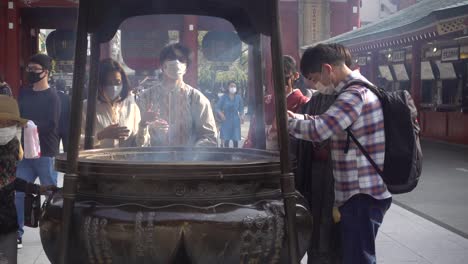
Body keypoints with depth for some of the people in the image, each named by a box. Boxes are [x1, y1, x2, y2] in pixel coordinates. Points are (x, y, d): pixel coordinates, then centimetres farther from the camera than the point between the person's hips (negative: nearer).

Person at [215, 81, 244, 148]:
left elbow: (241, 109, 13)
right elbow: (217, 108, 0)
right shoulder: (224, 97, -2)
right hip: (226, 121, -1)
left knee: (236, 140, -1)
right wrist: (221, 114, -19)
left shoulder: (238, 97, 4)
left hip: (235, 121, 1)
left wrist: (242, 116, -5)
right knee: (226, 140, 0)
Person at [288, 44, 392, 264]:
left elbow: (318, 129, -28)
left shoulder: (355, 94, -19)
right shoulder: (359, 89, 16)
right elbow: (327, 123, 18)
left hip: (362, 195, -10)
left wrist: (287, 122, -12)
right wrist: (297, 118, 5)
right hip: (362, 191, 10)